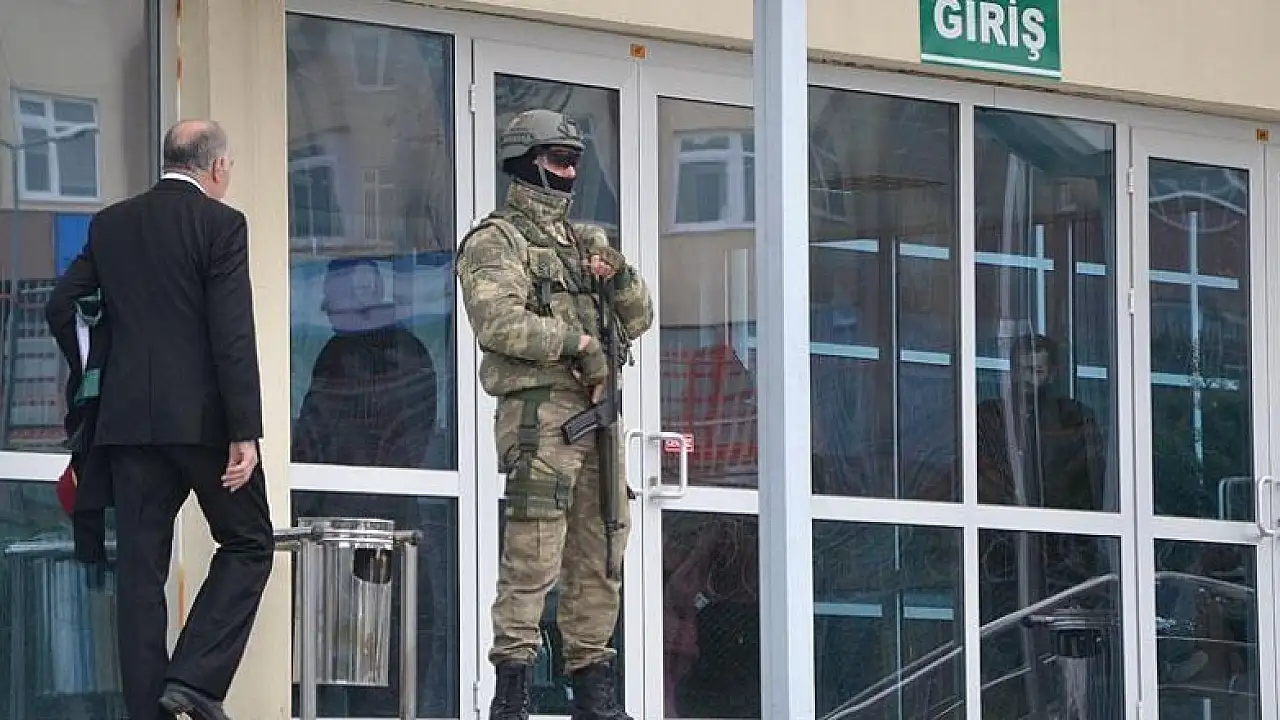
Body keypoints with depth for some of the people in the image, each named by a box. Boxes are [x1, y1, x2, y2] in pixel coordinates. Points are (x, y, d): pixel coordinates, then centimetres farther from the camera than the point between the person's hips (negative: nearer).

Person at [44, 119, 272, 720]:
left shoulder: (110, 225, 9)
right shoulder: (221, 223, -6)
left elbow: (60, 308, 9)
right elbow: (234, 334, -12)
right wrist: (245, 434, -13)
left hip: (128, 417, 5)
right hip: (203, 417, -5)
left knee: (140, 567, 6)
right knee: (247, 545, 8)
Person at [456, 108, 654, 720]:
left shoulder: (585, 241, 24)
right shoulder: (496, 240, 1)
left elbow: (637, 320, 22)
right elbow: (500, 322, -14)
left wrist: (621, 276, 2)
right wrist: (576, 340, -10)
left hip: (597, 412, 8)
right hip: (538, 410, -8)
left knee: (600, 556, 8)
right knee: (533, 556, -13)